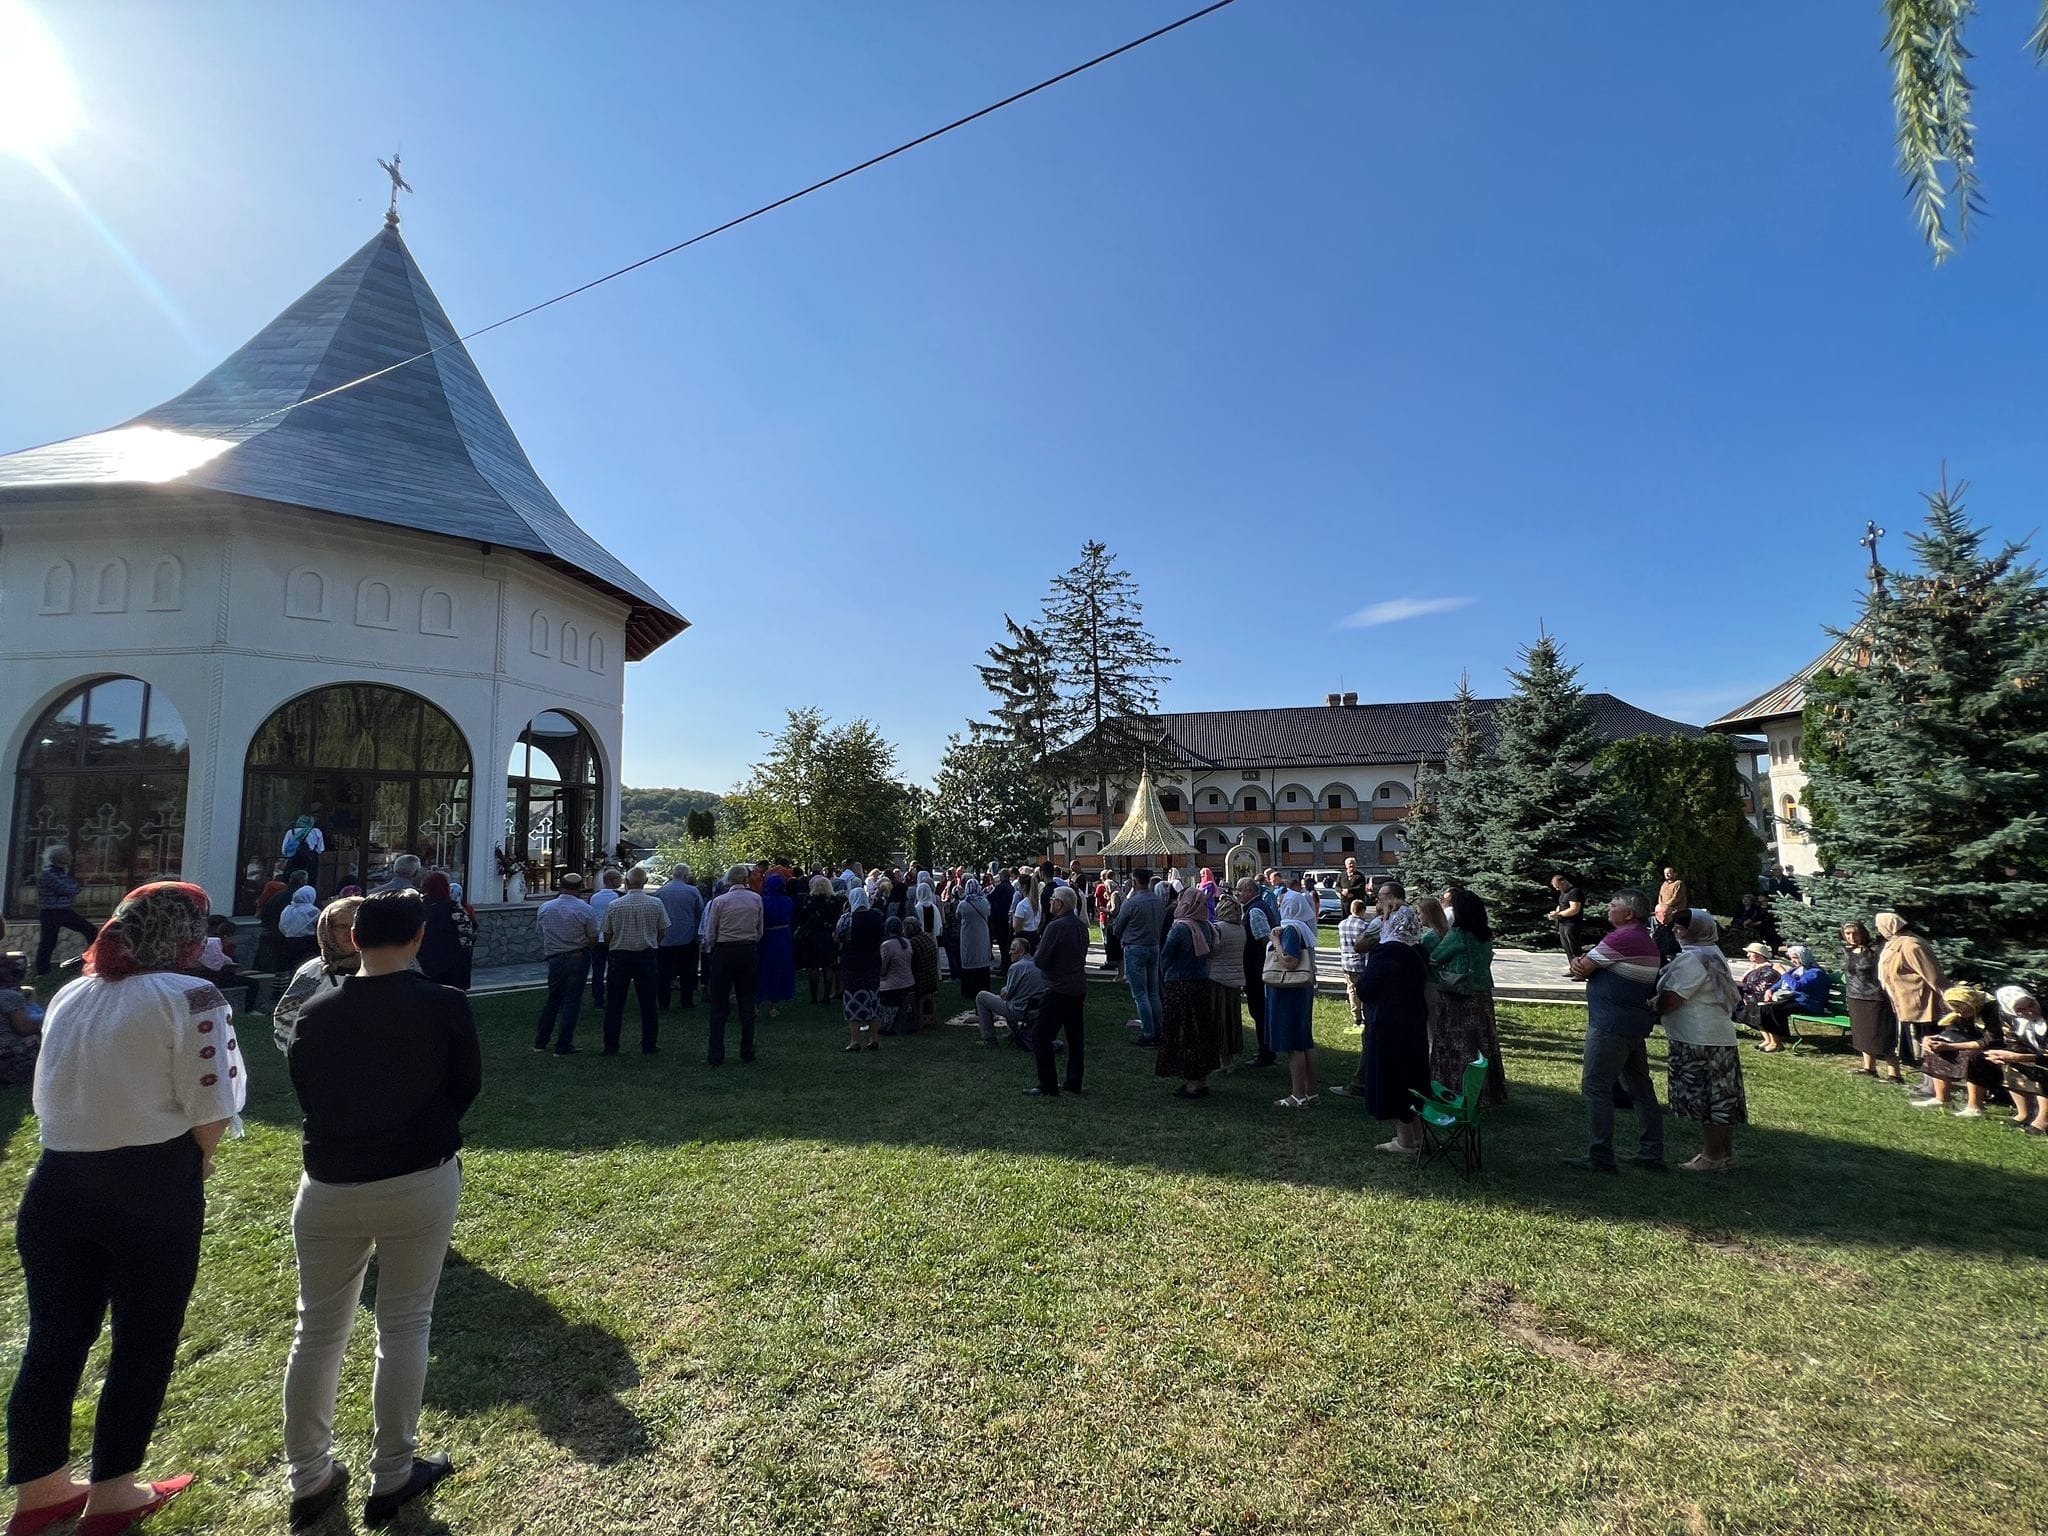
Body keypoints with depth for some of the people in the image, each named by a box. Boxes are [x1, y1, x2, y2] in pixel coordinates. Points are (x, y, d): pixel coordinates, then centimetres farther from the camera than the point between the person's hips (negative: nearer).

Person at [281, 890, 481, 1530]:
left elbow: (301, 1092, 7)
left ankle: (309, 1479, 30)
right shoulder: (445, 1006, -14)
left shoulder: (315, 1011, -6)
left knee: (318, 1332, 18)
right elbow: (467, 1087, -2)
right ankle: (391, 1477, 23)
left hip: (328, 1187, 3)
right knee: (404, 1326, 11)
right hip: (420, 1183, -2)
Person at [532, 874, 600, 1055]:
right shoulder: (585, 909, -12)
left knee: (552, 1000, 19)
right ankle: (563, 1046, 5)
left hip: (554, 959, 4)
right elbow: (593, 941, -7)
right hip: (578, 959, -4)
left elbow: (542, 934, 10)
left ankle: (540, 1042, 24)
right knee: (571, 1001, 3)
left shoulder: (544, 908, 0)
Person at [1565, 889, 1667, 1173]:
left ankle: (1599, 1158, 1)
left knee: (1596, 1087, -3)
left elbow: (1581, 968, -12)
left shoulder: (1622, 938, -17)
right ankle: (1652, 1155, 22)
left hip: (1610, 1026, -10)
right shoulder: (1648, 940, 15)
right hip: (1638, 1025, 10)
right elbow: (1590, 967, 11)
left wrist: (1579, 965, 8)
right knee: (1641, 1089, 15)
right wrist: (1584, 966, -8)